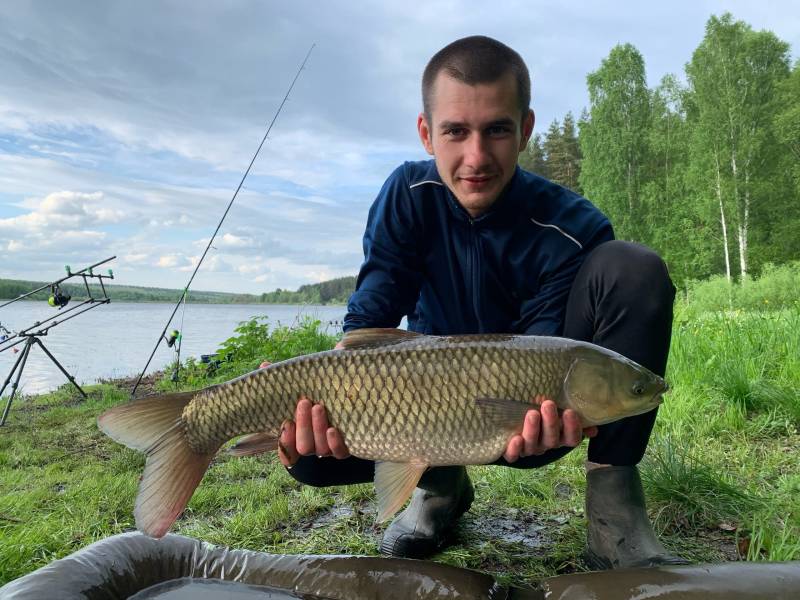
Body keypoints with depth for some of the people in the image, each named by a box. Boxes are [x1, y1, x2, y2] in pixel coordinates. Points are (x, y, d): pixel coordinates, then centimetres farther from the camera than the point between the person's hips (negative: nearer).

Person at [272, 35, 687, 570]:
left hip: (530, 414, -1)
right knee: (310, 450, -24)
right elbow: (369, 318, -18)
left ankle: (614, 502, -17)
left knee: (633, 269, -26)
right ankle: (442, 484, 7)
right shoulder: (409, 196, -12)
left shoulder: (571, 229, -19)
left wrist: (544, 412, -45)